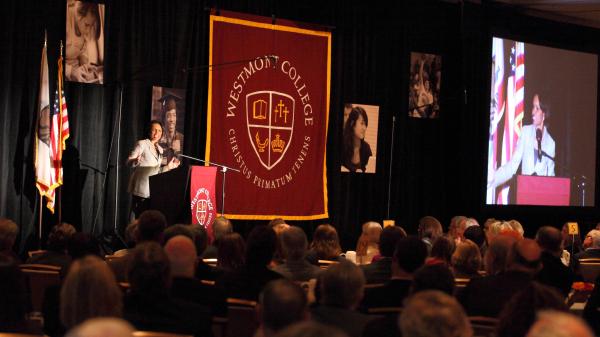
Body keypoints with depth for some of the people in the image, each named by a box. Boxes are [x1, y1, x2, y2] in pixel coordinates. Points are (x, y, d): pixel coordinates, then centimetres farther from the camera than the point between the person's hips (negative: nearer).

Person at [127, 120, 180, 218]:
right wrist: (136, 161, -31)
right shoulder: (142, 144, -2)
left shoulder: (160, 149, 17)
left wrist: (169, 167, 9)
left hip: (153, 190, 6)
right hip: (141, 190, -6)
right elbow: (129, 162, -9)